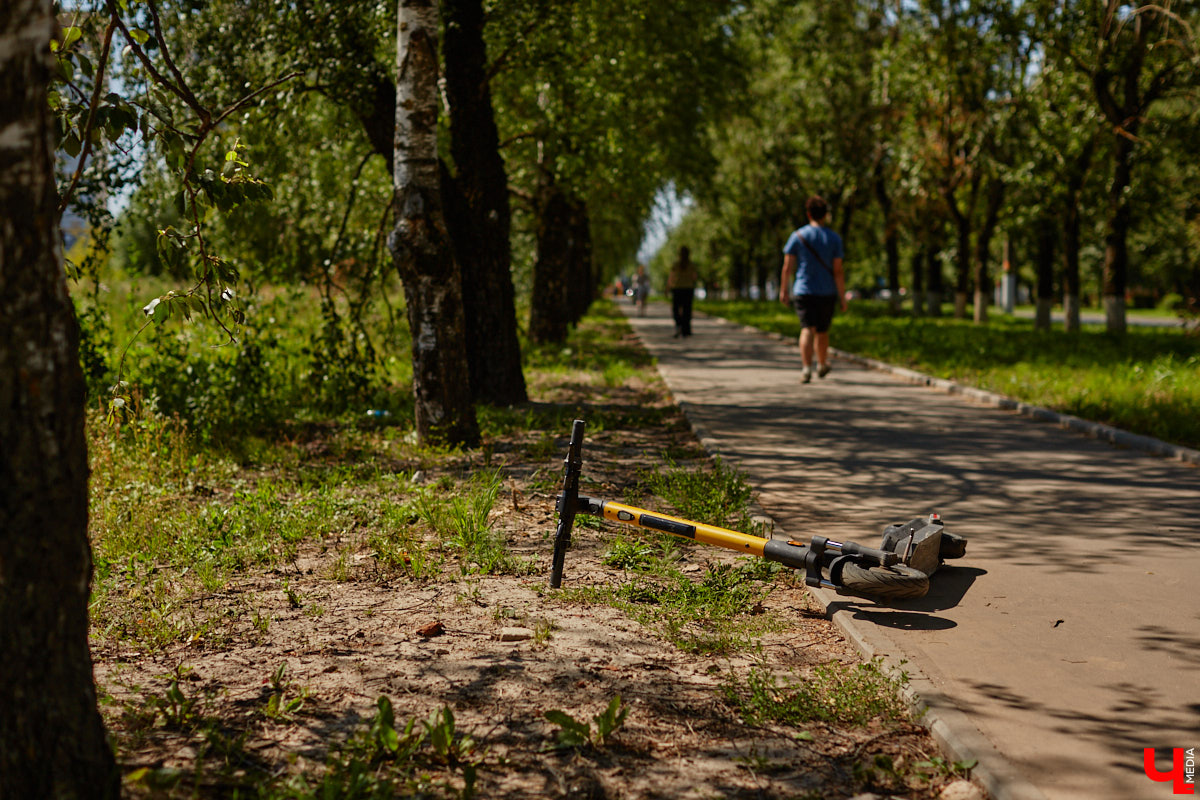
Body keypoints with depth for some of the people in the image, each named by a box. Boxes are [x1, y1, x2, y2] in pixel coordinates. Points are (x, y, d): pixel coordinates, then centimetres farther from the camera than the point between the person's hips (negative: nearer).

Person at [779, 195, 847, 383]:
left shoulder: (797, 236, -3)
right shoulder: (834, 238, -3)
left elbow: (787, 267, -2)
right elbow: (838, 271, -6)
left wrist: (784, 290, 9)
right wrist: (842, 297, -1)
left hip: (803, 291, -1)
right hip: (827, 293, 1)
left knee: (807, 330, -6)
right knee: (822, 331, 17)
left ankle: (807, 368, -23)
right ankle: (822, 366, 34)